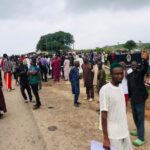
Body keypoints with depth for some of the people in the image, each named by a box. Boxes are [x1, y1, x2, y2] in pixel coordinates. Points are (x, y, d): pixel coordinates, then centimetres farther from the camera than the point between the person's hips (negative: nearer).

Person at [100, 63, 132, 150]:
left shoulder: (121, 89, 4)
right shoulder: (105, 89, -19)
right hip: (113, 134, -7)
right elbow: (104, 115, -18)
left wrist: (124, 128, 17)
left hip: (125, 132, 7)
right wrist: (105, 138, -17)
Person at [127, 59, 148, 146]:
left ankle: (141, 138, 4)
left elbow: (145, 67, -27)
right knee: (135, 117, 18)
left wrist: (145, 60, -45)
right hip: (133, 99, 6)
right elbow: (128, 87, 12)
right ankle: (139, 131, 39)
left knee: (140, 118, -3)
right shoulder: (129, 75, 10)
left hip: (140, 98, -6)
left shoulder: (141, 73, -5)